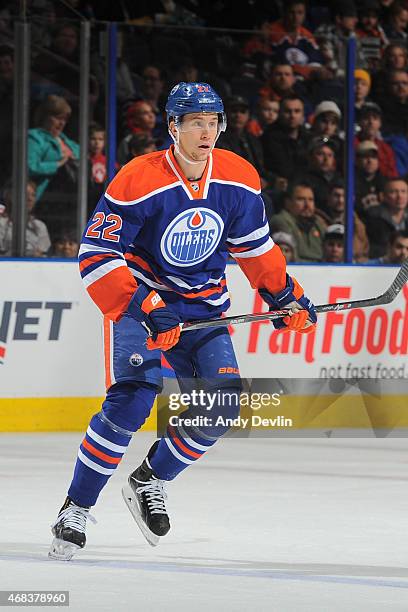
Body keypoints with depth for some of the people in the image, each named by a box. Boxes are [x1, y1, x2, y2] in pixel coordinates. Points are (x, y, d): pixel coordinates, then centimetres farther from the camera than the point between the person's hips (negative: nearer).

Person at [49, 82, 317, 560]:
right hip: (137, 298, -5)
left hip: (202, 307, 5)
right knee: (132, 400, -23)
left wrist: (286, 295, 14)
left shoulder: (239, 180, -5)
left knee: (222, 408, -9)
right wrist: (142, 310, -29)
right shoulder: (138, 181, -21)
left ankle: (149, 481, 14)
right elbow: (95, 255, -21)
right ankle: (76, 509, -12)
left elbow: (254, 245, 14)